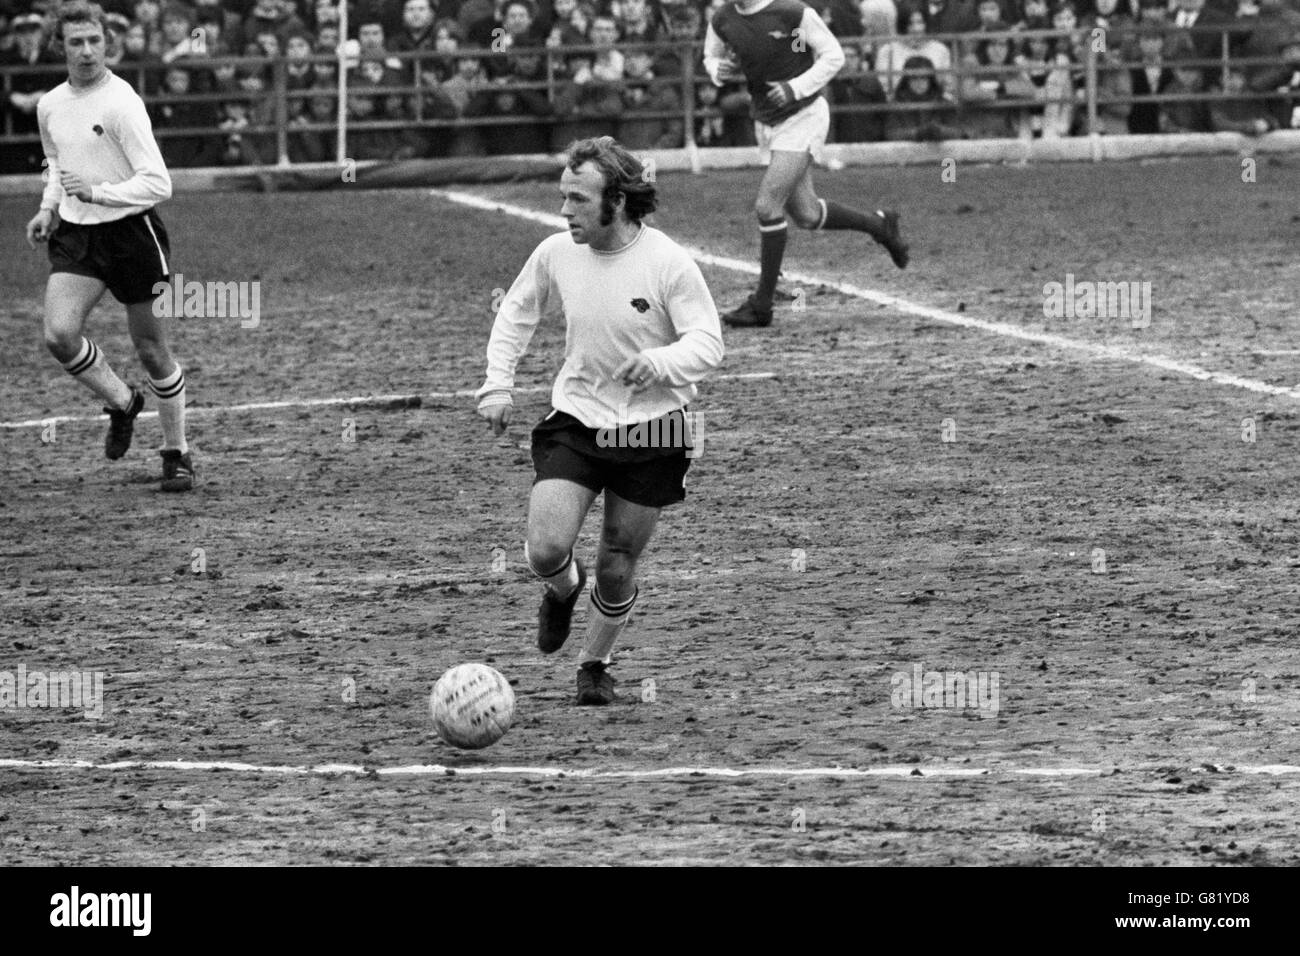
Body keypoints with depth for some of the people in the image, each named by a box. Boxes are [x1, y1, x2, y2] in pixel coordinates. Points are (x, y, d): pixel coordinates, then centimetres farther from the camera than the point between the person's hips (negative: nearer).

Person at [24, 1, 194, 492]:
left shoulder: (121, 104, -16)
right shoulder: (50, 106, 5)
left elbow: (157, 184, -20)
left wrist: (96, 193, -27)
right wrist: (49, 208, 10)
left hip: (131, 231, -5)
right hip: (75, 236, 5)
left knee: (152, 352, 3)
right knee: (59, 335, -17)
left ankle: (176, 453, 22)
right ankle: (122, 403, 9)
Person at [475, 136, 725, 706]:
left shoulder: (668, 263, -16)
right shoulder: (555, 255, -5)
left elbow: (708, 345, -15)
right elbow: (515, 315, 13)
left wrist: (660, 362, -35)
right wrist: (497, 386, 3)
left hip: (650, 429, -2)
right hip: (575, 420, 2)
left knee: (618, 567, 6)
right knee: (545, 551, -14)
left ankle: (595, 664, 33)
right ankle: (564, 589, 24)